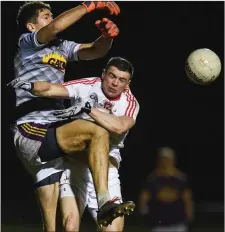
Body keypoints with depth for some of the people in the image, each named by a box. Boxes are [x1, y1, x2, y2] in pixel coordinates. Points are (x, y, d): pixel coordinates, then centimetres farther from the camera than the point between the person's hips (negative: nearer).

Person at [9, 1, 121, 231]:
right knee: (97, 131, -26)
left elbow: (95, 51, 15)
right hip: (30, 134, -8)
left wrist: (107, 36, -7)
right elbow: (55, 27, -19)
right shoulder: (26, 43, 0)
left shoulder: (63, 47, 21)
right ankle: (104, 203, -35)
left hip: (48, 136, 8)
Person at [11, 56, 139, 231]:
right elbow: (50, 89, -16)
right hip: (74, 162, -2)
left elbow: (119, 127, -22)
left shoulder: (130, 103, 0)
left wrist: (87, 108, -29)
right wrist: (30, 86, -36)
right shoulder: (87, 86, -3)